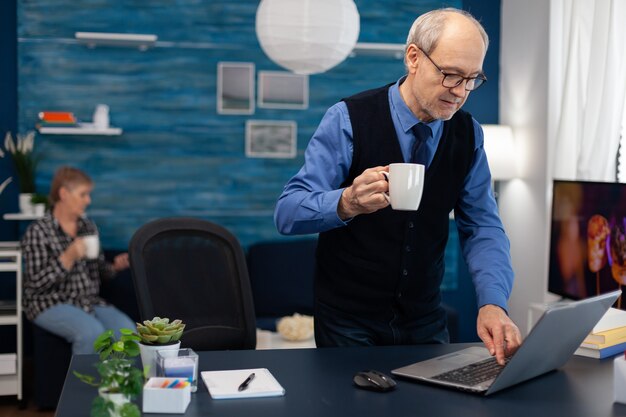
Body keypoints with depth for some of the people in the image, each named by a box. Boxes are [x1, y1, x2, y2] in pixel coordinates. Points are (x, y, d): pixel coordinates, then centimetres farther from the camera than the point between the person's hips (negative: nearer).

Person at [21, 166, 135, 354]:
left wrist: (115, 267, -5)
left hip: (89, 301, 5)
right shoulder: (38, 231, -7)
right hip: (52, 304, -5)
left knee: (127, 328, -24)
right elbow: (36, 283, -13)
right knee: (92, 331, -33)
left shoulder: (89, 227, 11)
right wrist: (68, 258, -23)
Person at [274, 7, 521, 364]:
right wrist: (348, 202, -39)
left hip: (426, 320, 4)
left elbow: (483, 229, -2)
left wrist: (493, 303, -20)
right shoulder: (348, 120, -15)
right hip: (349, 321, -4)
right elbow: (288, 212, -19)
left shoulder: (468, 134, -2)